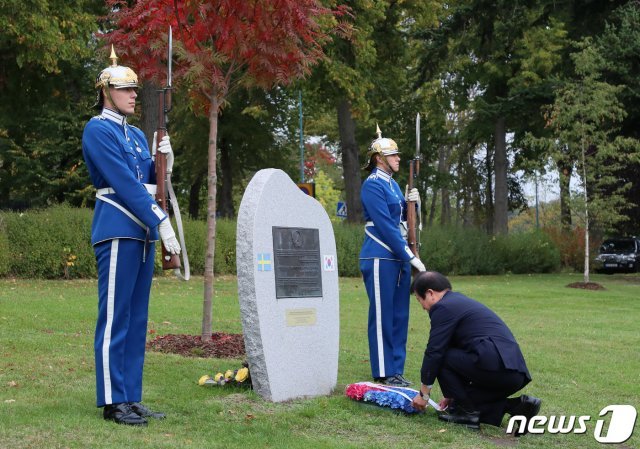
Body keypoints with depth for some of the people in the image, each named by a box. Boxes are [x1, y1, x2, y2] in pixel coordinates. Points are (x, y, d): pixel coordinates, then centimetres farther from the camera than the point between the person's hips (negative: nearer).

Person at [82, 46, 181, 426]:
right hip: (118, 231, -9)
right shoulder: (98, 130, -6)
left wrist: (164, 160, -1)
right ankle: (113, 402, -2)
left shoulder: (136, 134, 20)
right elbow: (125, 184, -15)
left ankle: (132, 398, 14)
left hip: (143, 232, 9)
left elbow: (151, 182, 19)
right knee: (115, 318, -6)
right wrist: (161, 223, -18)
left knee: (137, 319, 9)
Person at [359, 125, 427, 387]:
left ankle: (396, 371, 17)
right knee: (382, 316, -3)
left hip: (399, 257, 9)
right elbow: (386, 227, -17)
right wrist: (411, 257, -17)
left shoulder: (392, 184, 16)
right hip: (381, 258, -9)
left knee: (399, 316, 10)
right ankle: (383, 373, 2)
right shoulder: (373, 185, -11)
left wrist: (410, 203, 1)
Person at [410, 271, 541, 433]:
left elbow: (434, 352, -3)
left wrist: (424, 394, 8)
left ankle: (466, 412, 2)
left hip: (496, 366, -10)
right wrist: (455, 393, 36)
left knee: (441, 357, 3)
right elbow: (461, 352, 32)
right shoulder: (461, 302, 26)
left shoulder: (443, 307, -2)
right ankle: (516, 406, 8)